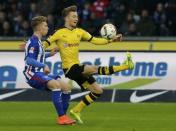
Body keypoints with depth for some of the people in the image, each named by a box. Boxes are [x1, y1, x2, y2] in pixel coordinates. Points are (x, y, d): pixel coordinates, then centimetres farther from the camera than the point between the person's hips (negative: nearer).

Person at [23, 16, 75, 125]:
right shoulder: (33, 42, -13)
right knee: (56, 84, -31)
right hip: (33, 75, -10)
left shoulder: (38, 41, 17)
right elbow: (29, 60, -24)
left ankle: (63, 117, 7)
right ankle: (61, 117, -31)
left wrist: (49, 54, 24)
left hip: (40, 73, 10)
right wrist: (44, 65, -31)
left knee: (65, 87, 2)